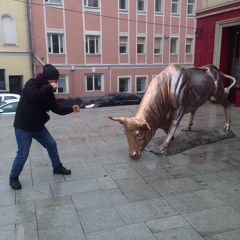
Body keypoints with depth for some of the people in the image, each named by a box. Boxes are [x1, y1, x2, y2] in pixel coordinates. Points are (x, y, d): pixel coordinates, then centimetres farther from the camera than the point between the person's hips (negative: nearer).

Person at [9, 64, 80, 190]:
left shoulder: (48, 91, 6)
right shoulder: (31, 84, -15)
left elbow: (56, 108, 7)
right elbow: (35, 96, -37)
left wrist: (71, 109, -5)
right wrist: (49, 87, -27)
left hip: (38, 126, 8)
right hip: (23, 127, -7)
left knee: (52, 144, 13)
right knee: (23, 154, -3)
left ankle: (57, 167, 33)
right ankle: (13, 178, 19)